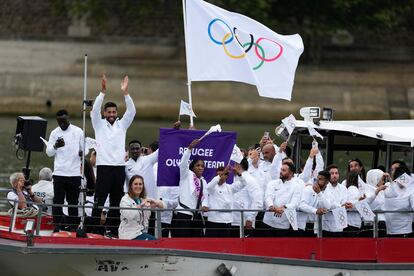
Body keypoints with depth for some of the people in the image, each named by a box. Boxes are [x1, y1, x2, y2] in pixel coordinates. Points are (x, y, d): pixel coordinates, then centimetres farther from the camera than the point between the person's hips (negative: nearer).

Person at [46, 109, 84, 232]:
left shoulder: (78, 132, 4)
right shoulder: (54, 133, 6)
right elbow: (49, 152, 5)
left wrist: (82, 152, -16)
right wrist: (55, 146, -17)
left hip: (74, 172, 0)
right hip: (59, 172, 0)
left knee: (73, 200, 3)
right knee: (58, 200, -3)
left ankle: (72, 225, 9)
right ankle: (57, 225, 1)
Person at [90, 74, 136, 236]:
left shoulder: (122, 125, 12)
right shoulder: (99, 124, 6)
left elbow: (131, 111, -1)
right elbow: (95, 110, -11)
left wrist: (126, 93, -14)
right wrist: (103, 92, -22)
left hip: (119, 167, 3)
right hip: (104, 167, -3)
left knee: (116, 202, 7)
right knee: (99, 201, -7)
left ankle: (113, 232, 13)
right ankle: (95, 232, -7)